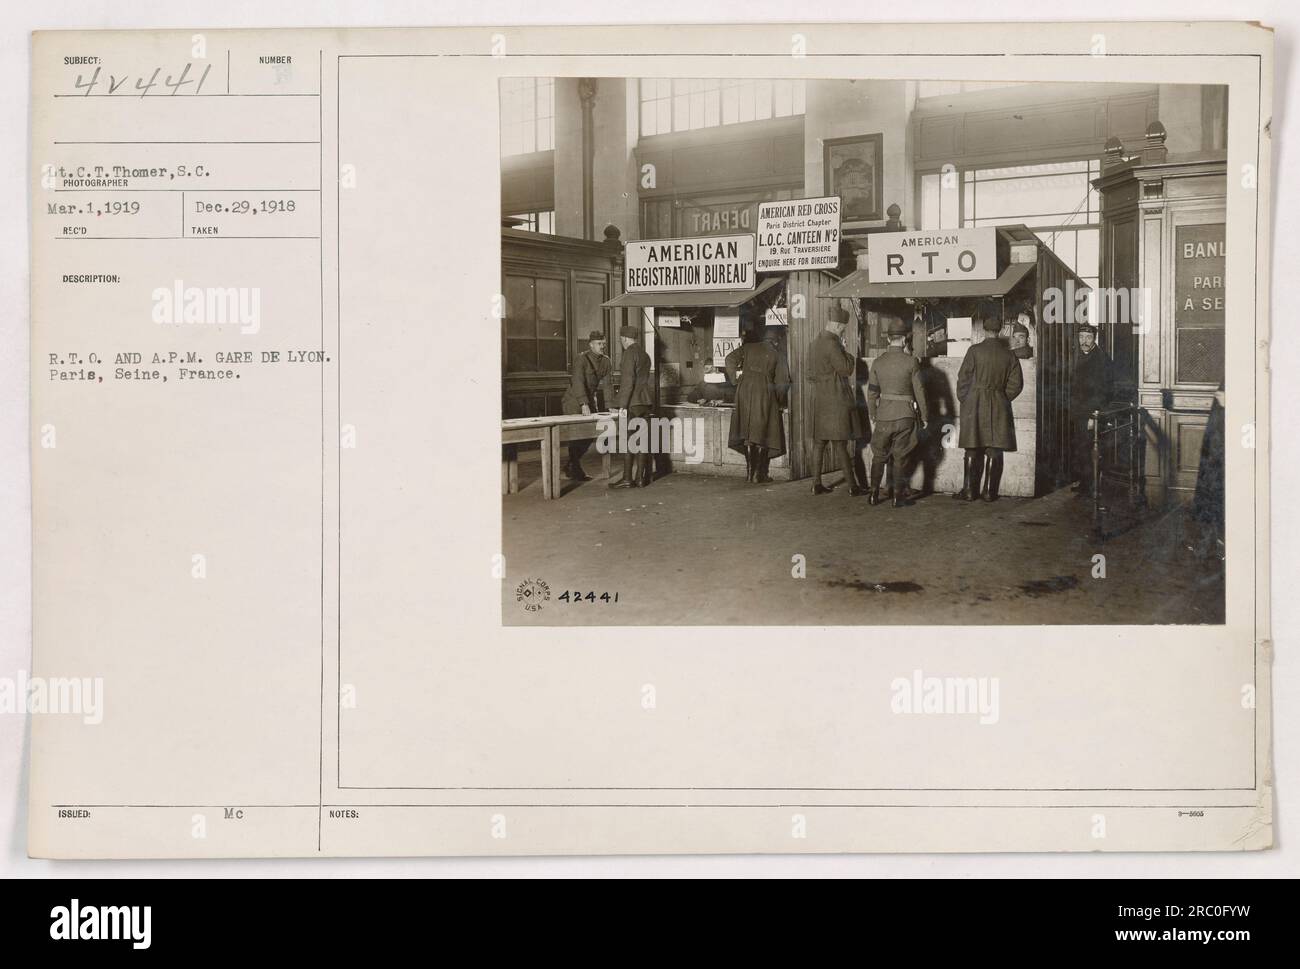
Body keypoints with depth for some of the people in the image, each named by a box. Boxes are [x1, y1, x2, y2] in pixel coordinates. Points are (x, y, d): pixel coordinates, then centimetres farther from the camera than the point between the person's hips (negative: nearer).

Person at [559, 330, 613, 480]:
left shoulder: (605, 362, 3)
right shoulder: (581, 359, -17)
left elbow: (606, 384, 0)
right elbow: (578, 382, -26)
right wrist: (584, 404, -35)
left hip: (591, 401, 6)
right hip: (574, 402, -6)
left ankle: (571, 465, 20)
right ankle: (575, 469, 5)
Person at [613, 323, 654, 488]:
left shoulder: (630, 353, -11)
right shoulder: (645, 355, 16)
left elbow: (628, 380, -17)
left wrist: (623, 405, -17)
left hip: (632, 402, -8)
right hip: (645, 401, 8)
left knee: (627, 440, -5)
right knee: (642, 440, 7)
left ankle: (627, 479, -5)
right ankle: (640, 478, 8)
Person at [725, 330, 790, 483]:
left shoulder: (748, 347, 14)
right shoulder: (777, 355, 9)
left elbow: (730, 359, 1)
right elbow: (782, 381, 3)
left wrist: (735, 380, 6)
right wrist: (780, 402, 14)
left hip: (745, 389, 2)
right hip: (765, 391, -2)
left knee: (747, 431, 7)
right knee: (763, 432, 3)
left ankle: (750, 471, 6)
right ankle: (760, 474, 1)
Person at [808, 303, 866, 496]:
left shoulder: (816, 342, 12)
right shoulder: (832, 343, -17)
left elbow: (811, 373, 19)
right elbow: (847, 369, -16)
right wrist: (846, 352, -5)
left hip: (819, 398, 8)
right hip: (836, 398, -8)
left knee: (820, 441, 9)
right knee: (842, 443, -5)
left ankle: (817, 484, 11)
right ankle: (853, 486, 0)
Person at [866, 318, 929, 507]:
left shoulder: (878, 362, -1)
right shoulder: (911, 362, -9)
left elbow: (872, 392, 3)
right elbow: (919, 391, -6)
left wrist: (873, 417, 14)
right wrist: (924, 416, 4)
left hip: (884, 415, 2)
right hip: (905, 415, -2)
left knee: (879, 456, 13)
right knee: (900, 457, 6)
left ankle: (874, 494, 13)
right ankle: (897, 497, 8)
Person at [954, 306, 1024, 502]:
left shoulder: (975, 351, -7)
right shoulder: (1009, 355, 1)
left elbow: (963, 380, -4)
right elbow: (1015, 384, 3)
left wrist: (964, 401, 10)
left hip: (974, 407, -2)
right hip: (999, 409, 2)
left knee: (973, 452, 5)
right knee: (994, 452, 5)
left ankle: (970, 491, 7)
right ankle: (990, 492, 6)